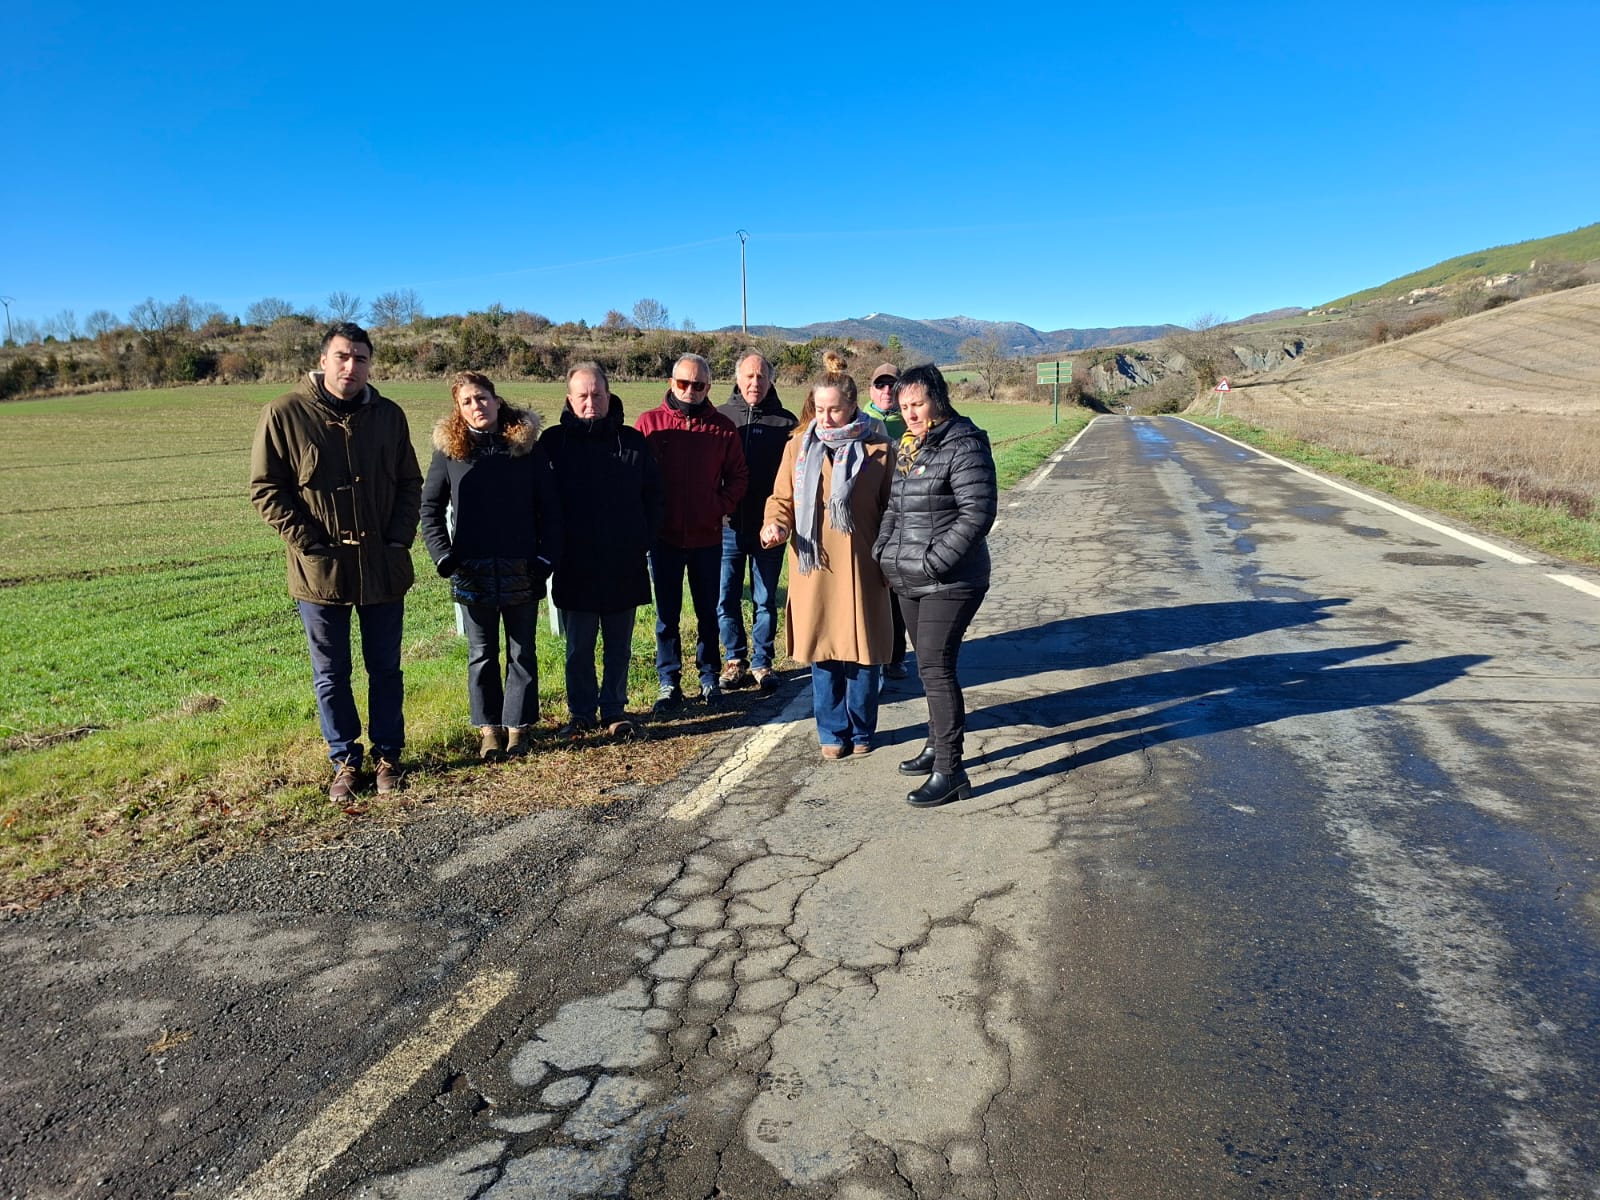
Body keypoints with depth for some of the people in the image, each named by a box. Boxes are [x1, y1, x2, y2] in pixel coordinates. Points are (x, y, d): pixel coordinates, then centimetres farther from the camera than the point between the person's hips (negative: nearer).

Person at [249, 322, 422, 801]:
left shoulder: (389, 415, 3)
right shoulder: (285, 414, -7)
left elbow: (410, 483, 10)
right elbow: (265, 489, -5)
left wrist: (399, 538, -2)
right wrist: (310, 544, -12)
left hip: (384, 568, 2)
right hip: (320, 571, -2)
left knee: (386, 669, 13)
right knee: (331, 675, 10)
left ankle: (387, 754, 28)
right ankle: (346, 761, 25)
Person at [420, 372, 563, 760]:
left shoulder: (527, 445, 1)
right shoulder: (449, 449, 2)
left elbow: (549, 507, 2)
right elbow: (430, 507, 6)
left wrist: (547, 556, -5)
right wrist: (443, 556, -4)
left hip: (522, 569, 0)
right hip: (472, 571, 0)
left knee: (522, 653, 8)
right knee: (482, 655, 9)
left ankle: (518, 726, 20)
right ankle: (489, 729, 20)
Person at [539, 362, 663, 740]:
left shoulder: (633, 442, 4)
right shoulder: (554, 441, 0)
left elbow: (653, 495, 9)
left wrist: (644, 539, 0)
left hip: (624, 564, 2)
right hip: (575, 564, -1)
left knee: (619, 645, 11)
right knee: (578, 646, 8)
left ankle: (614, 710, 23)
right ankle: (581, 712, 22)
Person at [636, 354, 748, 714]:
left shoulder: (722, 428, 1)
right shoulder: (650, 423, -2)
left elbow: (737, 476, 6)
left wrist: (721, 507, -8)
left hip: (707, 536, 1)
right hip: (664, 536, -1)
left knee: (707, 613, 12)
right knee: (666, 615, 7)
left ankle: (709, 678, 24)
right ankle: (669, 683, 17)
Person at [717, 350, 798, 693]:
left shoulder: (786, 422, 1)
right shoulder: (720, 417, 3)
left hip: (768, 529, -1)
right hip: (728, 526, 1)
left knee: (765, 601, 9)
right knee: (726, 600, 7)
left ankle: (762, 662, 22)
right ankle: (736, 659, 24)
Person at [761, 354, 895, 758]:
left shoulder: (877, 448, 0)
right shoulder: (798, 445, 5)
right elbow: (782, 499, 11)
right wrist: (775, 525, -10)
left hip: (860, 569, -2)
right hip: (813, 567, 2)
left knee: (861, 650, 7)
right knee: (823, 652, 9)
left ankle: (861, 731, 26)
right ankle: (832, 733, 25)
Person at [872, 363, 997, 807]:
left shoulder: (964, 446, -13)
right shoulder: (908, 447, 14)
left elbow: (977, 513, -19)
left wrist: (935, 562, -21)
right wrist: (882, 551, 7)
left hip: (950, 582, -9)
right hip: (909, 581, 9)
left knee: (936, 667, -9)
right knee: (928, 664, 17)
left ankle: (949, 770, -2)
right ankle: (937, 745, 33)